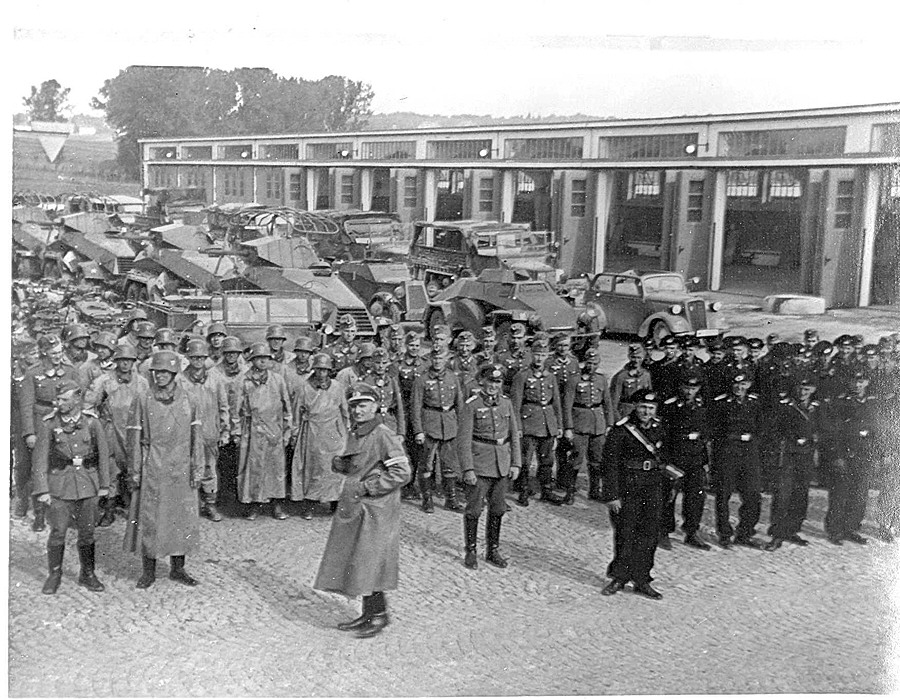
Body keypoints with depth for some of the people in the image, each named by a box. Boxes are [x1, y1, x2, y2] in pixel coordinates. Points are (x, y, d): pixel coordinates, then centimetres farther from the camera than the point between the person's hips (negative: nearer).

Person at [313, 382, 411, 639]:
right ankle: (368, 614, 24)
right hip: (354, 508, 9)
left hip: (376, 511, -9)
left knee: (369, 563, -3)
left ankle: (379, 615, 12)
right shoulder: (354, 435, 10)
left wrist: (365, 487, -19)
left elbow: (402, 473, -20)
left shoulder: (383, 436, -16)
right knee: (355, 563, 13)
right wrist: (341, 465, 1)